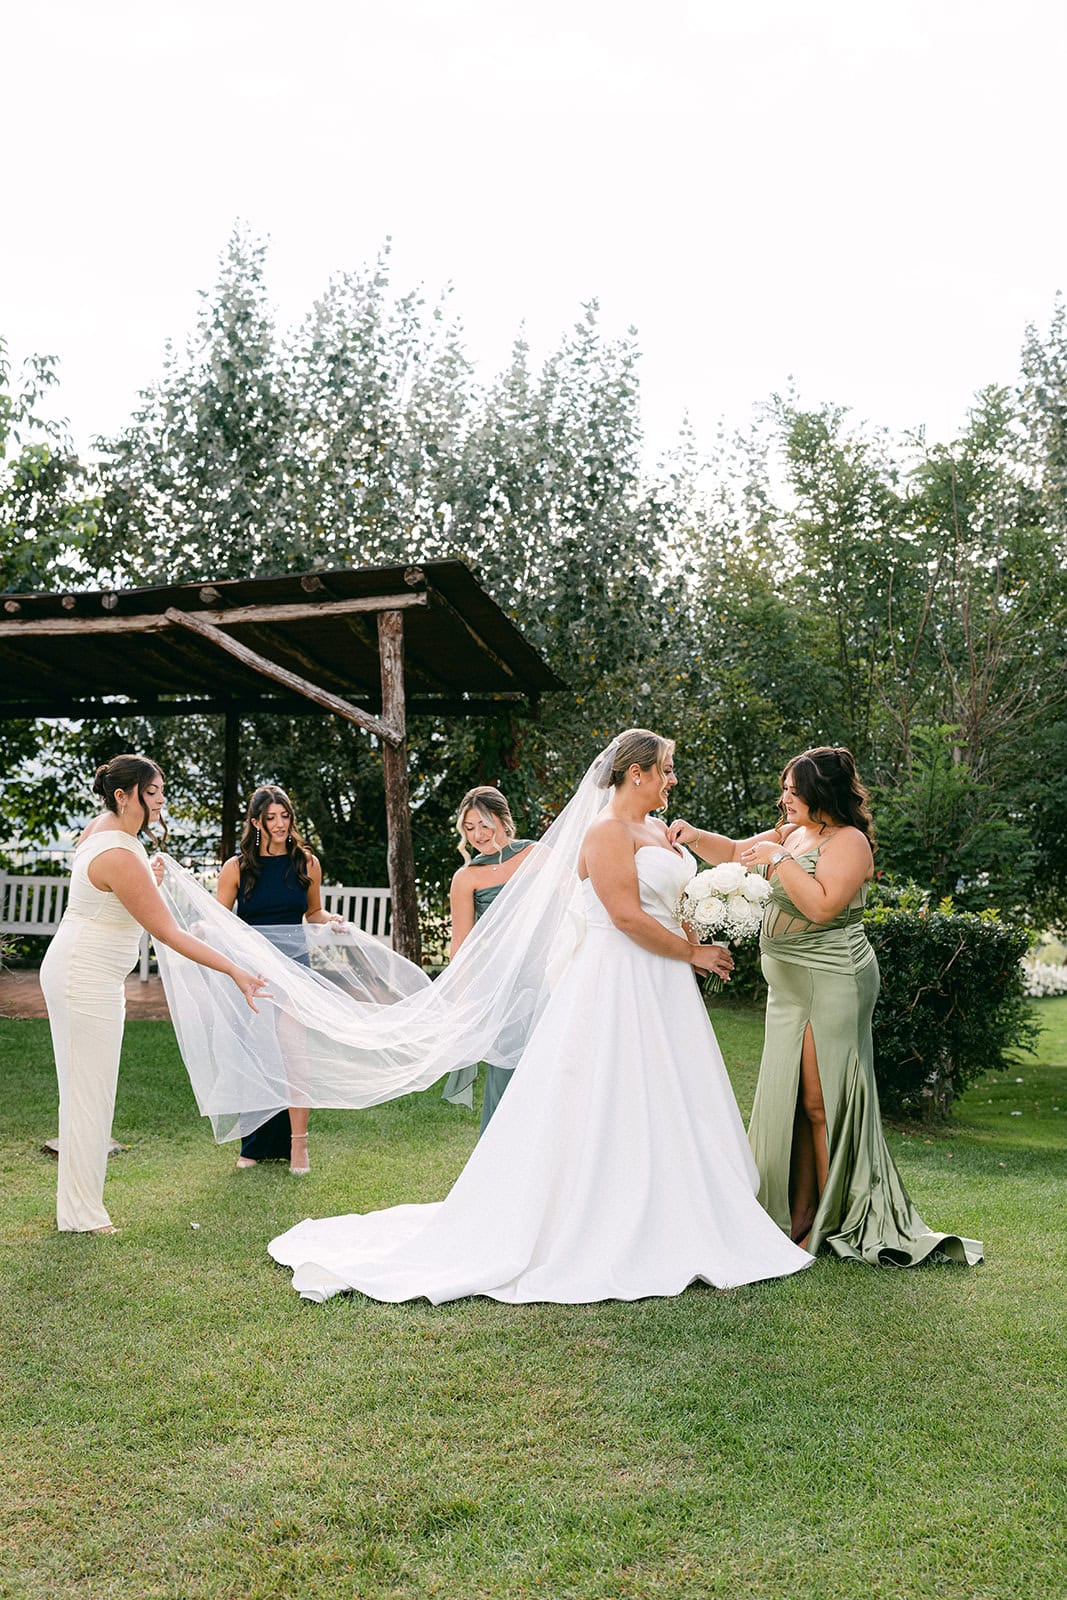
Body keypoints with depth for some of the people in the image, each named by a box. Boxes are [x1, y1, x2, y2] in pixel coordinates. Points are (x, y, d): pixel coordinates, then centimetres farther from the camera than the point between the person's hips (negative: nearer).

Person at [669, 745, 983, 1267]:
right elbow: (735, 851, 20)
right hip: (792, 986, 9)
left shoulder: (848, 842, -13)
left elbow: (822, 906, -24)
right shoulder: (790, 834, 13)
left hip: (830, 984, -9)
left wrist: (780, 861, -20)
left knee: (820, 1103, -5)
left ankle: (831, 1225, 4)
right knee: (790, 1098, 9)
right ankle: (798, 1213, 18)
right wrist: (696, 836, 3)